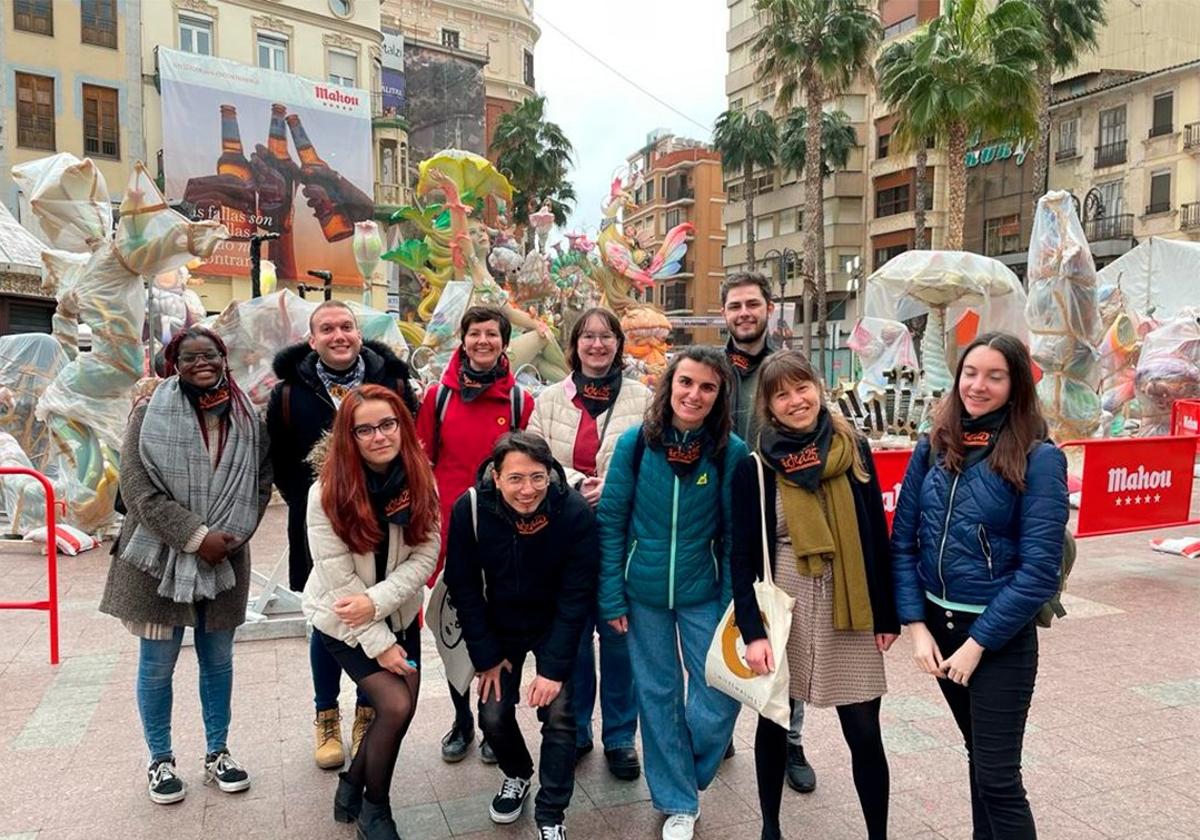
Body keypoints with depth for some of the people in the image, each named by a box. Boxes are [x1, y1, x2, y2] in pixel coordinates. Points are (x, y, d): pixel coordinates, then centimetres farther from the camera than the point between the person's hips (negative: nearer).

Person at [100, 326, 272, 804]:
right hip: (159, 558, -2)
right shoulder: (151, 414, -6)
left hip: (224, 561, 3)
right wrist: (196, 536, -18)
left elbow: (261, 483, 5)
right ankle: (161, 761, 26)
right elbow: (137, 488, -12)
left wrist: (232, 535, -9)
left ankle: (217, 754, 29)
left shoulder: (247, 419, 3)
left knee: (218, 661, 13)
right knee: (157, 665, 7)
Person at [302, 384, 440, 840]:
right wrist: (379, 642, -18)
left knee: (403, 706, 4)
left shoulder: (421, 480, -12)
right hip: (342, 620, -4)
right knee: (396, 706, -13)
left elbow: (426, 553, -13)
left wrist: (377, 600, -26)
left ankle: (352, 785, 32)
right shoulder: (327, 494, -23)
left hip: (399, 612, 4)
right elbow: (339, 580, -21)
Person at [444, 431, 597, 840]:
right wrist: (486, 657, -10)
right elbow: (464, 587, -12)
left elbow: (576, 596, -20)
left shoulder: (575, 512, -28)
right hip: (499, 627, 2)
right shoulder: (470, 508, -24)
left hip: (555, 627, -1)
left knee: (558, 714, -9)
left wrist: (554, 667, -20)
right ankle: (517, 774, 32)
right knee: (492, 715, -2)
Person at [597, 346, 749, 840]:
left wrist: (733, 605, -6)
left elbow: (735, 536, -4)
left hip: (703, 595, 0)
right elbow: (610, 521, -4)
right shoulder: (635, 442, -8)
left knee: (719, 697, 3)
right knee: (657, 695, 12)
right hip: (643, 593, 1)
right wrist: (611, 596, -6)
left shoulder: (732, 452, -9)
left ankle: (687, 778, 34)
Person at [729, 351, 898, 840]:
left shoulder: (853, 450, -1)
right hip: (782, 608, -1)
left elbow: (877, 536, 3)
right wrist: (752, 631, -14)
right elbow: (743, 557, -6)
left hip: (849, 611, 1)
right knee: (774, 722, 14)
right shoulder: (755, 468, -6)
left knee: (865, 733, 5)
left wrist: (887, 615, 2)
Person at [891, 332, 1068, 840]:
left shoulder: (1038, 458, -13)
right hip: (937, 622, 5)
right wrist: (916, 626, -6)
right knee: (979, 753, 21)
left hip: (1000, 633, -4)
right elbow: (903, 542, 2)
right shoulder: (933, 447, 1)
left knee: (997, 775, 2)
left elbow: (1039, 569, -15)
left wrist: (977, 643, -15)